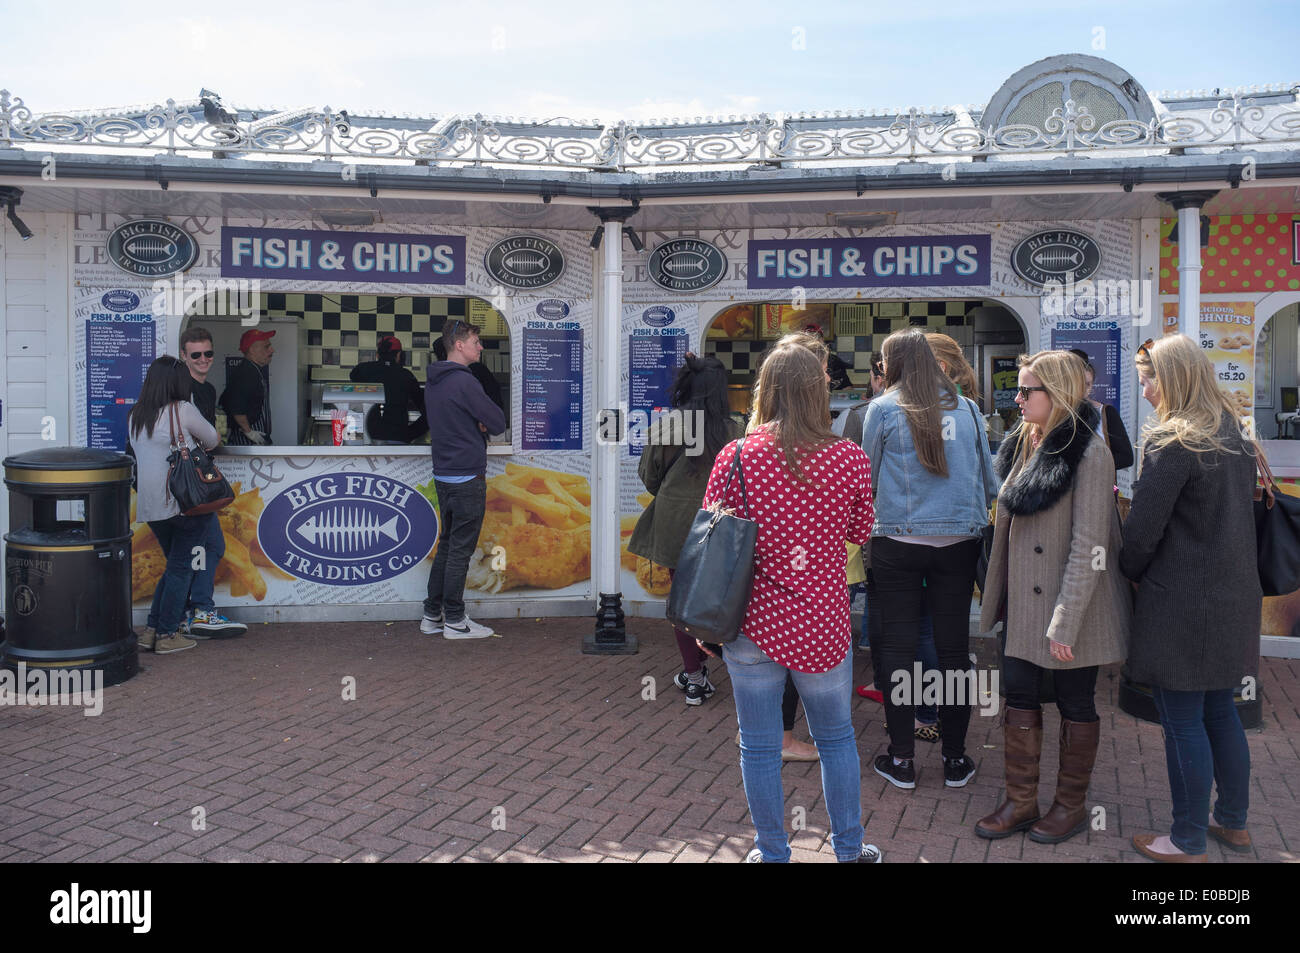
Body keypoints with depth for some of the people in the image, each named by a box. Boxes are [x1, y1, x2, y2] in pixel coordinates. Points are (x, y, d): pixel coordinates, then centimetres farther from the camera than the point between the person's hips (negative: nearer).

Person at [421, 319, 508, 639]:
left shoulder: (432, 383, 13)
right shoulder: (463, 382, -17)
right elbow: (498, 422, -16)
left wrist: (476, 423, 3)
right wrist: (484, 422, 5)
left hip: (443, 477, 9)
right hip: (467, 477, -9)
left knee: (447, 546, 16)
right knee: (460, 550, -2)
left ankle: (432, 616, 21)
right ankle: (454, 621, 6)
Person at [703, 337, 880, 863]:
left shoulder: (735, 457, -10)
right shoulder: (850, 458, -9)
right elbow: (860, 532, 6)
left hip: (753, 622, -1)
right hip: (823, 623, 1)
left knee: (759, 746, 13)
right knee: (836, 738, 21)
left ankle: (772, 853, 27)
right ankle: (849, 848, 34)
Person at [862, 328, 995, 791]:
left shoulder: (882, 409, -3)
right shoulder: (965, 408, 6)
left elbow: (867, 475, 5)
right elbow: (987, 477, 12)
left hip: (898, 542, -2)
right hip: (958, 542, 3)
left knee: (896, 647, 6)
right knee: (954, 647, 9)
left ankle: (901, 759, 13)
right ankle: (955, 758, 18)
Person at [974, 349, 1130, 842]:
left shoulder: (1088, 454, -17)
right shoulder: (1023, 445, 8)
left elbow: (1089, 546, -20)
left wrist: (1066, 621, -21)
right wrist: (999, 595, 14)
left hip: (1070, 605, -7)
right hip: (1024, 603, 8)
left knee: (1075, 704, 9)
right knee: (1019, 694, 11)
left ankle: (1071, 805, 26)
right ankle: (1020, 802, 23)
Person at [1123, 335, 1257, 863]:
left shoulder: (1172, 442, -16)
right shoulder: (1233, 436, 10)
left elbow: (1143, 528, -16)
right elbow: (1237, 515, 17)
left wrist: (1130, 573, 1)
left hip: (1183, 603, -9)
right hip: (1233, 596, 9)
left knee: (1183, 722, 2)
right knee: (1220, 711, 19)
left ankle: (1188, 842, 13)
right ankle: (1233, 824, 32)